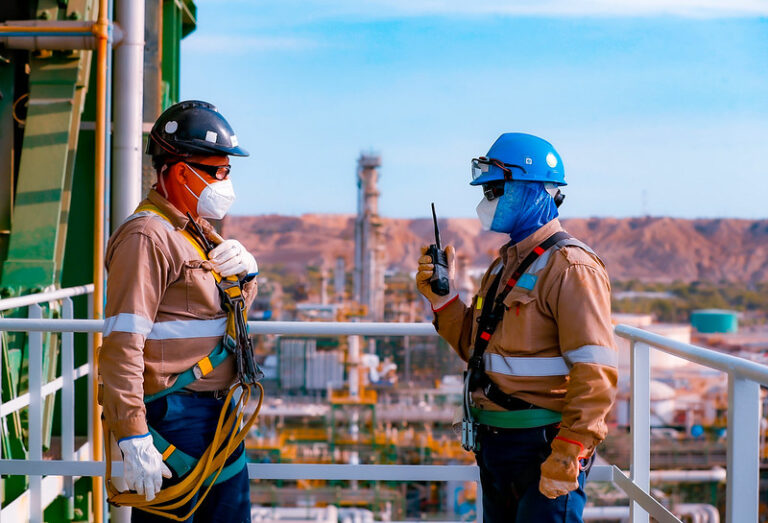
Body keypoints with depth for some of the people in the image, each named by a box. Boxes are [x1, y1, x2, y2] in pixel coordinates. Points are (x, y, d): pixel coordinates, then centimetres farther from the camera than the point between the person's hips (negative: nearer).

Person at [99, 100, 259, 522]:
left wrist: (245, 272, 5)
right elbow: (122, 346, -22)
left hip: (218, 412, 10)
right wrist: (134, 439, -27)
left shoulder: (199, 232, 15)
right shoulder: (147, 237, -15)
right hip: (173, 415, -10)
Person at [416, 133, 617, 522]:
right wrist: (441, 297, 6)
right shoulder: (505, 265, 14)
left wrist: (567, 455, -24)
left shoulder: (570, 268, -16)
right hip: (495, 443, 9)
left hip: (543, 446, -9)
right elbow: (477, 349, 19)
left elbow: (595, 374, -21)